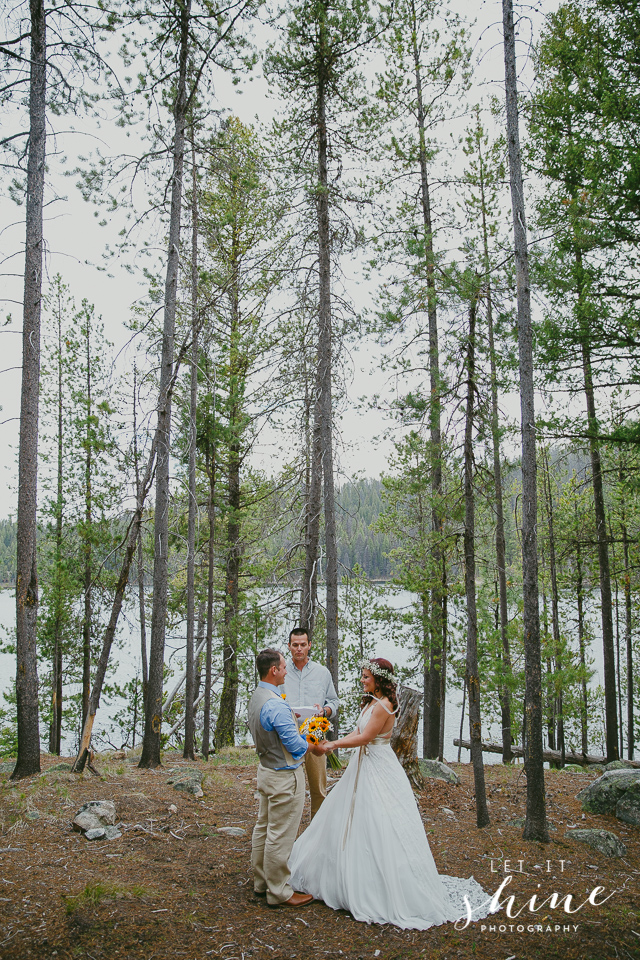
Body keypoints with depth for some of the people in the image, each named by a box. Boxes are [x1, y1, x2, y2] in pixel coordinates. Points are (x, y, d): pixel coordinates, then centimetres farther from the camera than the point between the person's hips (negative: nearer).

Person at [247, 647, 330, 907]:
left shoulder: (256, 697, 4)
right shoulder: (275, 704, -27)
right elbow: (294, 743, -23)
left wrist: (291, 718, 17)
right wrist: (316, 747, -5)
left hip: (266, 768, 10)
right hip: (284, 776, -10)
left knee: (263, 828, 19)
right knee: (280, 835, 1)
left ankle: (261, 881, 32)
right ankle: (278, 892, 12)